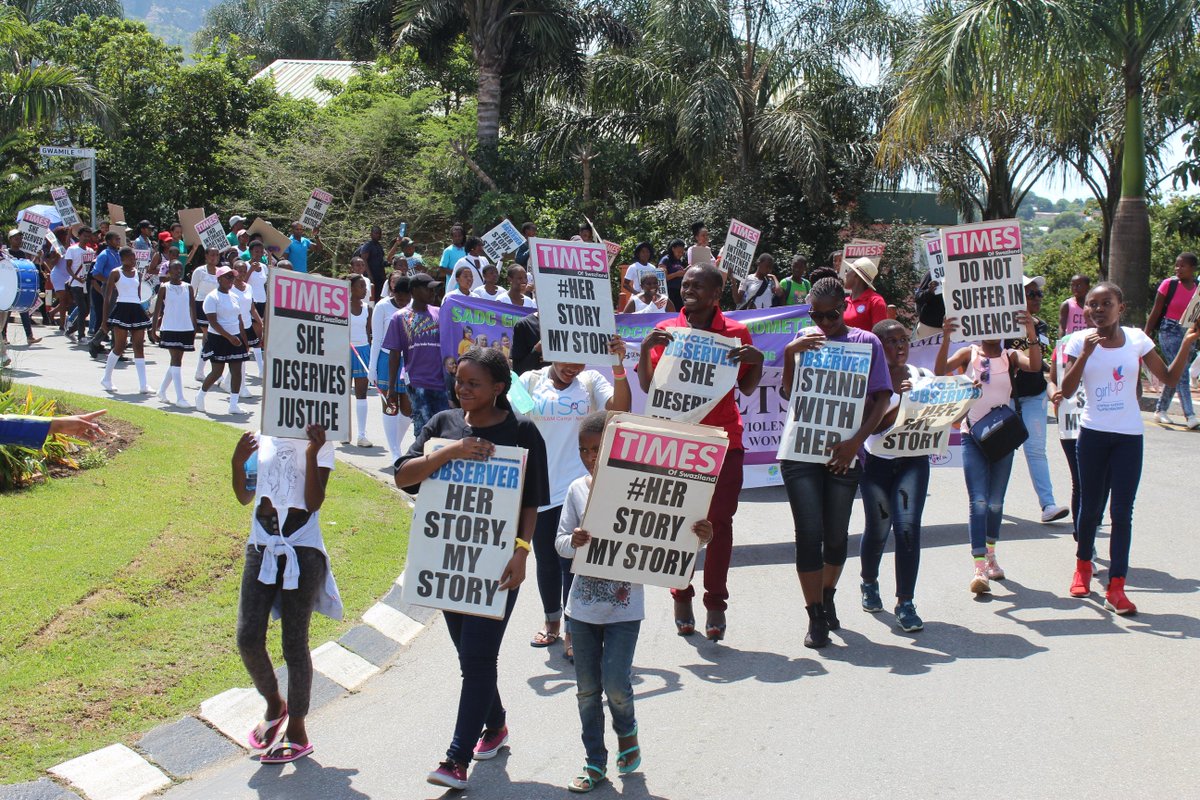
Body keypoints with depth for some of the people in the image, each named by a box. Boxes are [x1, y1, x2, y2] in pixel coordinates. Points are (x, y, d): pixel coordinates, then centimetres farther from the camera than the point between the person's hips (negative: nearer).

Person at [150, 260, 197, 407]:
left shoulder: (188, 288, 8)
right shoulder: (164, 288, -2)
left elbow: (192, 308, 11)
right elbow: (158, 309, -1)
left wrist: (195, 329, 6)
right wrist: (154, 329, -4)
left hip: (186, 329, 4)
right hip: (170, 329, -4)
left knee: (176, 361, 12)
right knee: (176, 361, -10)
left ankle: (162, 391, 30)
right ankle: (180, 398, -12)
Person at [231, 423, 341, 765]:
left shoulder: (319, 441, -4)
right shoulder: (260, 436, 7)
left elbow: (313, 502, -13)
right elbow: (245, 497, 7)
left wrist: (312, 454, -24)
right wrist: (238, 462, -11)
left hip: (302, 549, -4)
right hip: (262, 546, 4)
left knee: (294, 642, 1)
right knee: (248, 638, -2)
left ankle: (297, 731, 15)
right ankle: (274, 705, 26)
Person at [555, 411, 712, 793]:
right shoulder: (577, 489, -1)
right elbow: (560, 543, 2)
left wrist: (700, 538, -30)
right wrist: (573, 542, -20)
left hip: (624, 607, -3)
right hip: (583, 605, 4)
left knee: (615, 683, -8)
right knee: (587, 689, 9)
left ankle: (626, 730, 26)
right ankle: (595, 763, 23)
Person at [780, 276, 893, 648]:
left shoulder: (866, 342, 2)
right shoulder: (804, 339, 7)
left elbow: (880, 400, -3)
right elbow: (788, 394, 6)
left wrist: (856, 441, -15)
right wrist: (790, 354, -9)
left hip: (843, 453, 0)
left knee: (836, 534, 10)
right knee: (809, 533, -5)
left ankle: (828, 597, 35)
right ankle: (815, 617, 2)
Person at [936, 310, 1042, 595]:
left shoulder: (1010, 357, 2)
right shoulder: (968, 353, 1)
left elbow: (1035, 366, -18)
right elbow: (941, 370, -16)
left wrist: (1031, 334, -33)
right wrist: (946, 339, -30)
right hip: (973, 436, -2)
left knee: (995, 503, 12)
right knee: (978, 502, -11)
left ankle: (991, 555, 34)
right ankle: (979, 568, -17)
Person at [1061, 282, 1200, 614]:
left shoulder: (1136, 339, 0)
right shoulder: (1081, 340, -3)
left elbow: (1169, 378, 1)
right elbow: (1067, 390, -11)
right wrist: (1085, 354, -22)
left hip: (1129, 436, 0)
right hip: (1093, 434, 0)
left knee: (1121, 512, -4)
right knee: (1090, 508, 12)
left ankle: (1116, 588, -3)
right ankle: (1083, 566, 36)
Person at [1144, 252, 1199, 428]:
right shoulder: (1169, 284, -6)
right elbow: (1156, 311, -3)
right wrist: (1146, 334, -5)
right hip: (1169, 332, -4)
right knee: (1180, 372, -12)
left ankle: (1160, 411, 23)